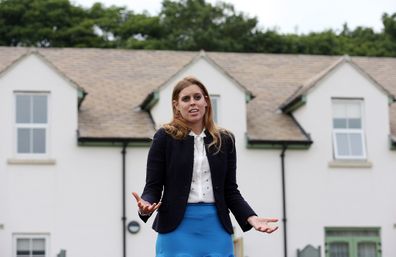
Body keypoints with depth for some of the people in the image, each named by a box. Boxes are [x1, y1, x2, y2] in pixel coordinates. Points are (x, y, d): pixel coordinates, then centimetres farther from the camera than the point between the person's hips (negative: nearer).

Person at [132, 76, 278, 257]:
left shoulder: (224, 140, 9)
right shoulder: (165, 137, 1)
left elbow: (231, 191, 12)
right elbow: (153, 186, 0)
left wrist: (251, 218, -4)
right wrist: (145, 206, -22)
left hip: (216, 228, 3)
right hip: (177, 229, -3)